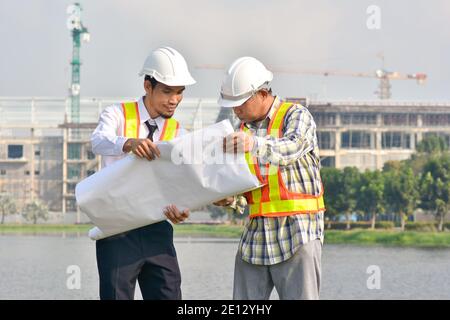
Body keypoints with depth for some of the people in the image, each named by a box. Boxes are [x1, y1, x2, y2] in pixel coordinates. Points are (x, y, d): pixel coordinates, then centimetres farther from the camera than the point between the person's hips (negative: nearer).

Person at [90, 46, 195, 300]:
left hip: (157, 230, 4)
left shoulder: (177, 133, 10)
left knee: (169, 295, 1)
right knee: (117, 295, -6)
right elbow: (100, 142, -22)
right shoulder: (119, 115, -1)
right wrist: (130, 143, -45)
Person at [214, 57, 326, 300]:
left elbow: (292, 148, -26)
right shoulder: (244, 128, 15)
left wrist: (255, 144, -45)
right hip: (256, 234, 6)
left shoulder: (296, 116, -4)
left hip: (297, 233, -6)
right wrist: (229, 199, -8)